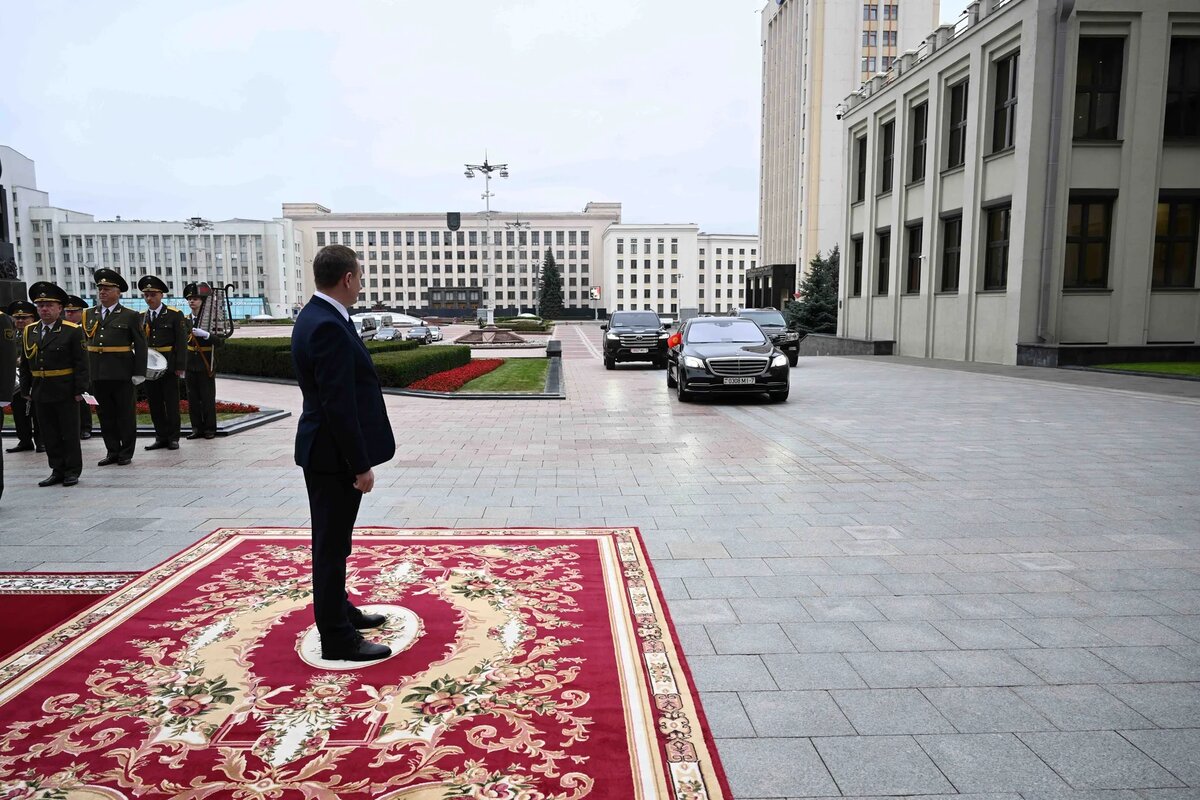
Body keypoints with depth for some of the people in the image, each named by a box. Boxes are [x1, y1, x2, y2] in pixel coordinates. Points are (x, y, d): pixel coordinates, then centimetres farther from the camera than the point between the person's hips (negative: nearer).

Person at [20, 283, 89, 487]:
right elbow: (25, 364, 14)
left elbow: (81, 363, -7)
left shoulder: (72, 331, -5)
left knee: (70, 433, 4)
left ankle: (72, 471, 12)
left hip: (65, 393, -5)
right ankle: (57, 470, 18)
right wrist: (25, 389, 10)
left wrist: (80, 390, -12)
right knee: (49, 435, 9)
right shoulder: (28, 332, 10)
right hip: (40, 393, 5)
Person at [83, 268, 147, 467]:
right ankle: (112, 452, 19)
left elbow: (140, 346, -3)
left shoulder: (130, 316, -1)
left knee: (125, 414, 4)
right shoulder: (88, 314, 10)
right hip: (97, 374, 4)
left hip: (122, 374, -4)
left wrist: (139, 373, -9)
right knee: (105, 415, 9)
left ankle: (126, 453, 13)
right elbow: (84, 344, 10)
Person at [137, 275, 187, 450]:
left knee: (171, 403, 2)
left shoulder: (175, 315, -2)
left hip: (169, 366, -4)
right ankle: (161, 437, 15)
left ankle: (173, 438, 9)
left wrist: (180, 366, -11)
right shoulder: (140, 317, 10)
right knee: (154, 404, 7)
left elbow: (181, 342, -5)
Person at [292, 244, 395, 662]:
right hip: (334, 455, -10)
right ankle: (337, 638, 12)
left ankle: (339, 610, 37)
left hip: (327, 451, 10)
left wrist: (359, 457, 19)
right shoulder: (329, 327, -23)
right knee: (332, 546, 0)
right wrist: (361, 465, -20)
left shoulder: (318, 317, 9)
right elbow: (339, 405, -25)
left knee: (332, 542, 21)